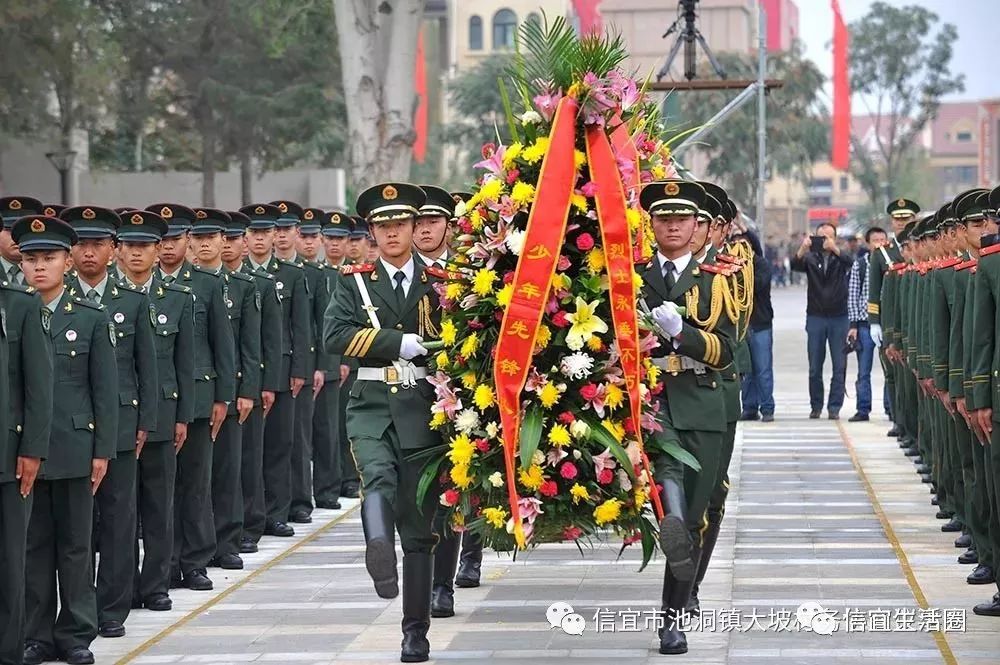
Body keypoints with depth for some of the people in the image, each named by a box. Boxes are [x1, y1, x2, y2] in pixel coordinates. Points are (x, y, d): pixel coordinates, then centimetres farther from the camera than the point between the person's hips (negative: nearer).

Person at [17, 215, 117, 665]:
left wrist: (102, 451, -3)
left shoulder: (92, 318, 1)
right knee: (32, 544, 5)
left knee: (75, 544, 6)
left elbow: (105, 390, 1)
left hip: (73, 448, -1)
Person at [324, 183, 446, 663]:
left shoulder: (438, 284, 9)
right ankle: (378, 551, -52)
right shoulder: (355, 282, 6)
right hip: (371, 406, 0)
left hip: (422, 408, 0)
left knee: (419, 522, 3)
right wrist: (401, 343, -15)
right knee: (378, 476, -32)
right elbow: (335, 335, -9)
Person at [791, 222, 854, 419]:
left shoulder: (840, 257, 5)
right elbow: (795, 266, -12)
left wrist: (834, 249, -35)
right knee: (814, 366, 3)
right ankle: (816, 405, 12)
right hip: (816, 316, 0)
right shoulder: (811, 258, 6)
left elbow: (851, 262, -17)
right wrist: (802, 249, -33)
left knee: (839, 366, -2)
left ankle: (834, 406, 3)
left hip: (839, 316, 0)